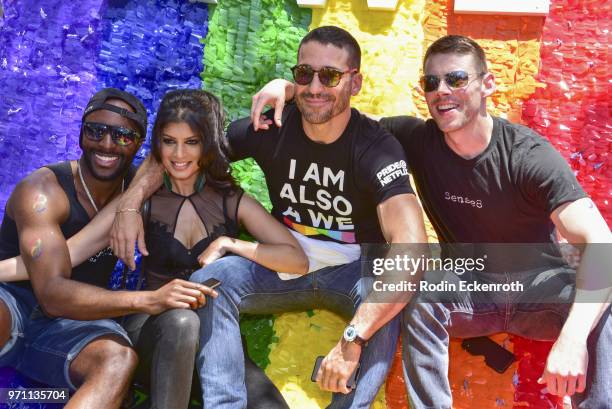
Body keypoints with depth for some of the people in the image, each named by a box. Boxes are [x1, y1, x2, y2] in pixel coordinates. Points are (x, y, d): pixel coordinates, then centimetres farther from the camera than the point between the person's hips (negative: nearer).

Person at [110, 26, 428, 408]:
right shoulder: (272, 128, -13)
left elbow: (412, 250, -39)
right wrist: (131, 201, -19)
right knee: (208, 280, -21)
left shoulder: (376, 147, -24)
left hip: (354, 271, -3)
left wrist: (352, 339, -47)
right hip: (285, 266, 4)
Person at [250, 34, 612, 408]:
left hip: (539, 285, -2)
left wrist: (573, 336, -44)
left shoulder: (529, 154, -19)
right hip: (470, 291, 2)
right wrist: (288, 88, -21)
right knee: (422, 294, -30)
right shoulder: (417, 140, -7)